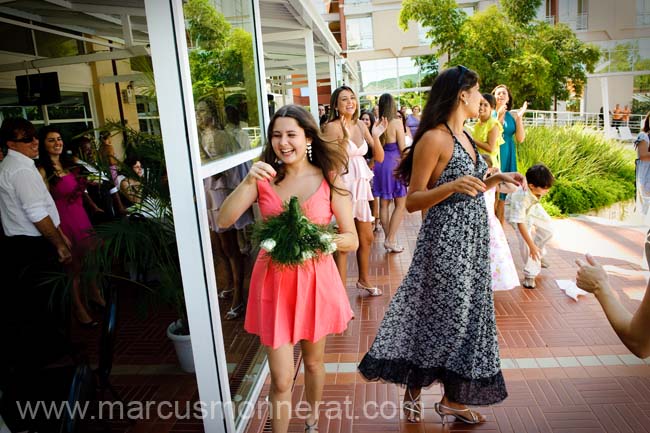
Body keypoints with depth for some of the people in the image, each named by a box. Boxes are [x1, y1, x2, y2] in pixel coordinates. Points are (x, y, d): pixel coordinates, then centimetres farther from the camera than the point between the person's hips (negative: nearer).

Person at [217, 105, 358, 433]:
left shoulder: (330, 180, -6)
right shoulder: (264, 179, -2)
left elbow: (352, 240, -5)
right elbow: (223, 221, -12)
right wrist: (248, 181, -23)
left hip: (315, 279, 0)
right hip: (274, 280, 0)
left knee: (313, 362, 21)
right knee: (281, 379, 2)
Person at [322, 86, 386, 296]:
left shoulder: (361, 125, 9)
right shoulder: (332, 127, -11)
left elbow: (379, 157, 7)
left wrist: (376, 136, -6)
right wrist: (345, 138, -24)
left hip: (361, 186, 7)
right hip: (343, 186, -7)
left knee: (367, 238, 19)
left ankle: (364, 279, 39)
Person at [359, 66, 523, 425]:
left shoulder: (465, 137, 13)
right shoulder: (433, 139, -14)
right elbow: (412, 201, -15)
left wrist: (497, 178, 11)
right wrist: (452, 186, -28)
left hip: (472, 241, 9)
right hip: (445, 241, -9)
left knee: (464, 315, 14)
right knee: (438, 317, 3)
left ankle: (453, 397, 29)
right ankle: (413, 390, 25)